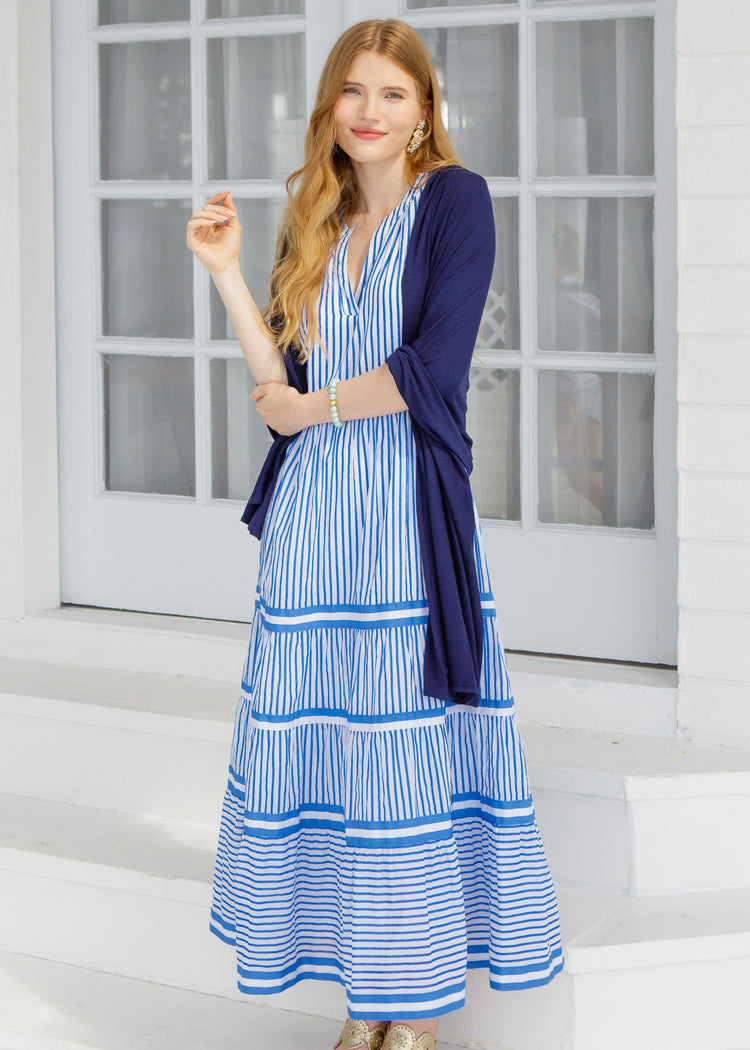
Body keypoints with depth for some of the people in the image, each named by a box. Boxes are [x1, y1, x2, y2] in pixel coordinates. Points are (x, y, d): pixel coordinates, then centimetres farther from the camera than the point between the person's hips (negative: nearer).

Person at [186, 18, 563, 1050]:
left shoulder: (454, 201, -1)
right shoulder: (317, 226, 16)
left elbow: (431, 372, -12)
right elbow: (283, 385, 7)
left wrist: (311, 408, -2)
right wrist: (225, 269, 4)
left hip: (408, 512, -5)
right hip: (312, 517, 5)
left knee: (410, 750, -1)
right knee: (327, 753, 4)